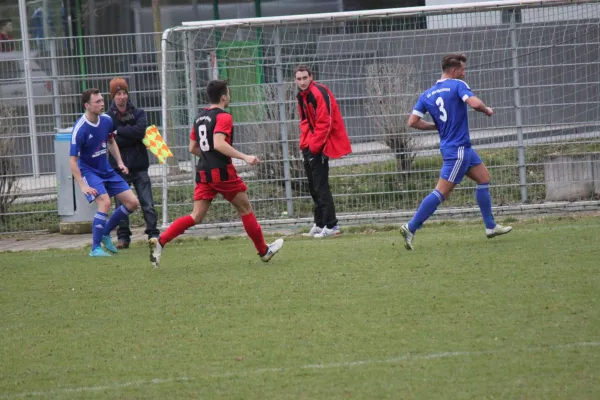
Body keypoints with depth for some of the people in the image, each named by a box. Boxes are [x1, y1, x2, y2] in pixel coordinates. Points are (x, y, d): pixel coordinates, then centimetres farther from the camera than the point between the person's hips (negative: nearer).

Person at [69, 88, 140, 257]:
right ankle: (95, 248, -17)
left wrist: (119, 162, 7)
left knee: (132, 202, 2)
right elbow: (73, 161, -22)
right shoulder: (80, 129, -24)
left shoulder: (106, 120, -4)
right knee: (105, 203, -27)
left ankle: (105, 233, 19)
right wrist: (82, 186, -28)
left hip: (106, 170, 7)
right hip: (88, 171, -7)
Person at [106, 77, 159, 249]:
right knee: (121, 204, 2)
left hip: (139, 165, 0)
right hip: (119, 167, 0)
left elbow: (140, 131, -14)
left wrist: (118, 131, -12)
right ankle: (123, 237, 10)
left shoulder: (138, 113, 5)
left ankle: (153, 234, 0)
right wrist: (131, 136, -15)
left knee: (147, 203, -3)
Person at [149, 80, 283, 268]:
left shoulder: (200, 117, 14)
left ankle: (160, 241, -16)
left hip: (203, 173, 6)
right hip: (222, 172, -6)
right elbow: (219, 144, -24)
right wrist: (244, 157, -24)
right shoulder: (223, 117, -10)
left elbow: (192, 148, 18)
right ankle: (264, 251, 21)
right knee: (245, 209, 11)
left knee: (196, 217, 2)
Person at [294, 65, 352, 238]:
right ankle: (319, 224, 20)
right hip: (311, 145, 9)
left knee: (320, 186, -12)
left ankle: (331, 226, -11)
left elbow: (325, 124, -21)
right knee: (314, 186, 13)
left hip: (321, 145, -9)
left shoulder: (319, 93, -17)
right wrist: (304, 144, 3)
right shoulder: (301, 96, 11)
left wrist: (313, 147, -18)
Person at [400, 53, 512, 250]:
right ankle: (410, 228, -13)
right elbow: (474, 103, -26)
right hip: (458, 149, -9)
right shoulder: (457, 85, -10)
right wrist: (487, 110, -5)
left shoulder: (427, 95, 9)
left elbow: (413, 121, 3)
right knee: (442, 192, -10)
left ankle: (491, 227, 22)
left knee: (484, 178, 18)